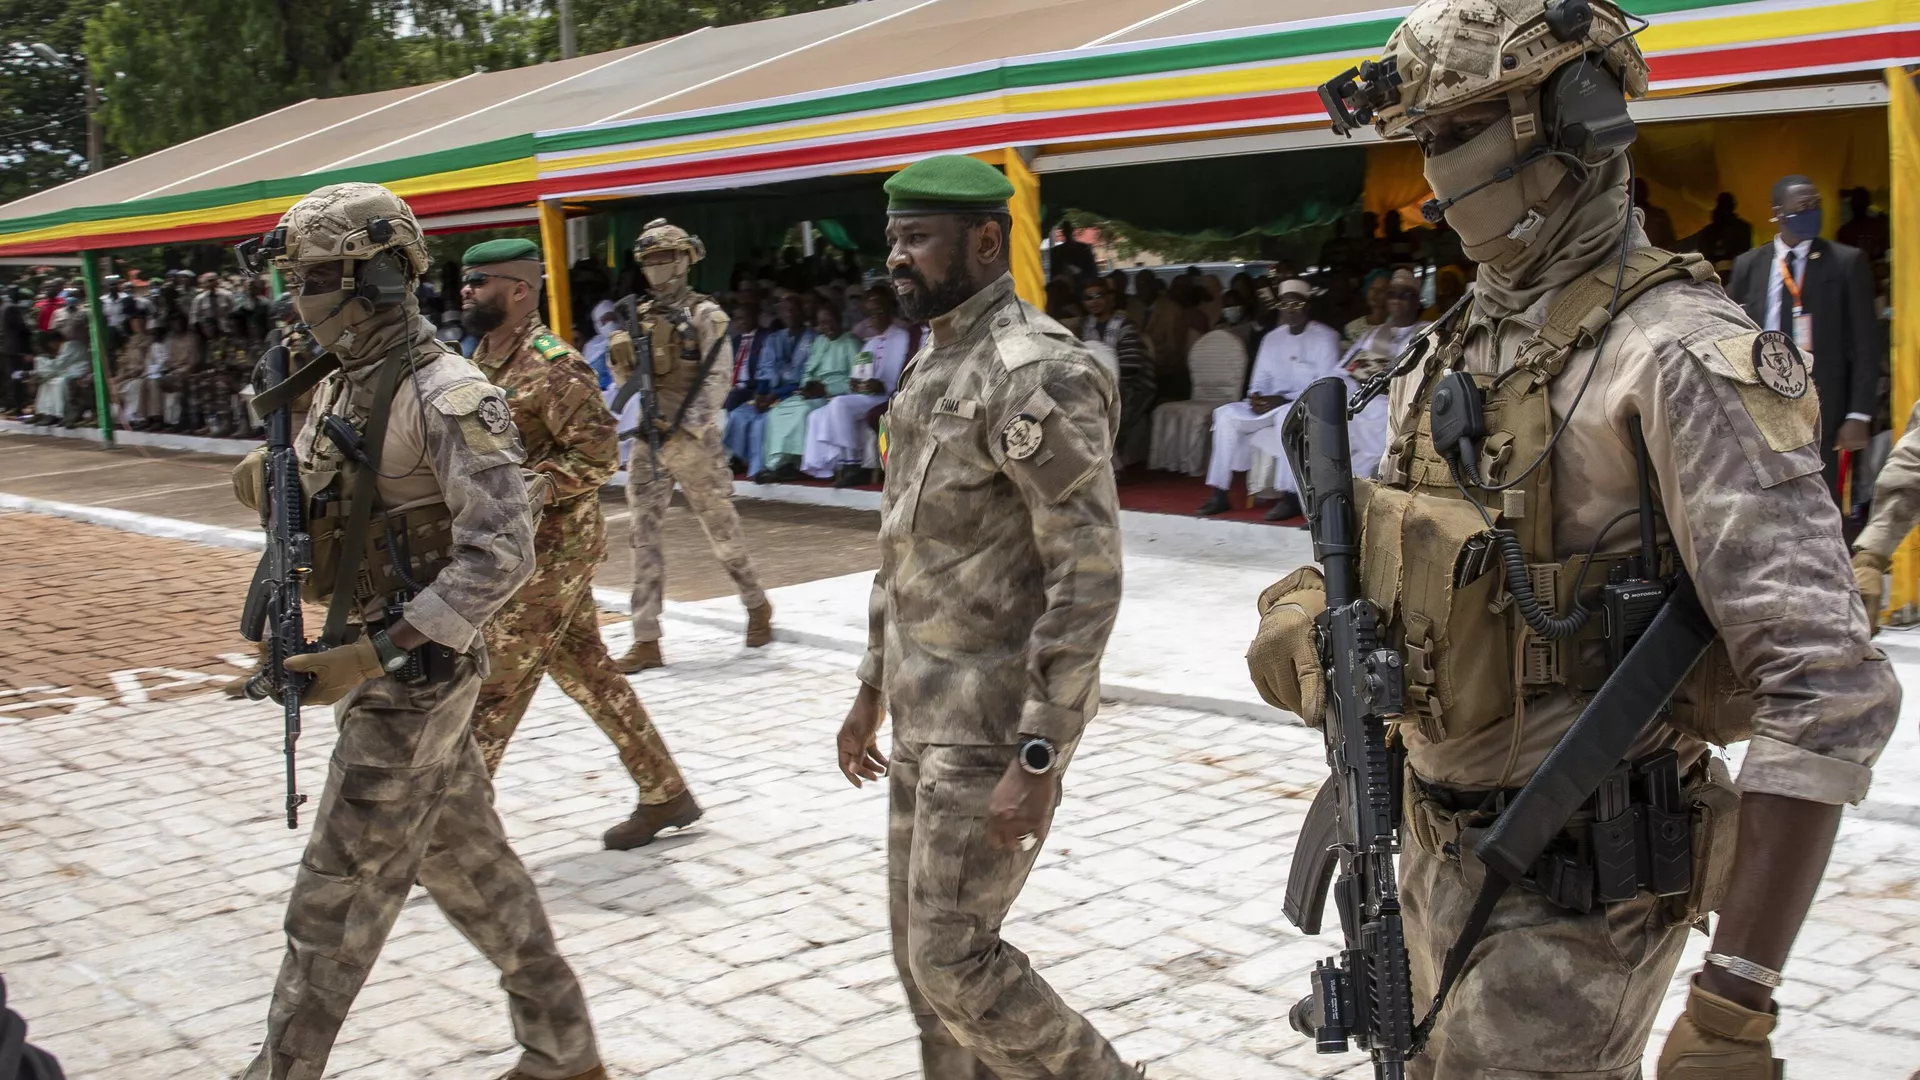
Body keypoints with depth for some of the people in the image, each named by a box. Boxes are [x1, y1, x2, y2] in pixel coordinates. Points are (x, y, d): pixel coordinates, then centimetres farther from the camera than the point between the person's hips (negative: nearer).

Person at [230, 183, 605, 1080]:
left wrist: (372, 655, -26)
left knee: (337, 897, 1)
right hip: (366, 658, 9)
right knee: (470, 866, 16)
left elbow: (499, 556, -24)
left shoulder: (447, 398, -19)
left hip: (414, 675, -9)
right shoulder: (340, 386, 9)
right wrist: (271, 482, -5)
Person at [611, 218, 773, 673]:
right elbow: (626, 380, 14)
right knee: (643, 537, 1)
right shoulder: (641, 316, 11)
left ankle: (758, 606, 28)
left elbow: (716, 379, -12)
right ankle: (646, 642, 2)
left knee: (722, 530, 6)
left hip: (692, 439, -5)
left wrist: (685, 426, -20)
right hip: (647, 438, 6)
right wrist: (619, 351, -6)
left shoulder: (703, 314, -6)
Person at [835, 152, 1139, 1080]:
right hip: (924, 720, 9)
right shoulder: (933, 365, 11)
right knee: (919, 946, 15)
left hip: (993, 728, -9)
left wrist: (1038, 760, -24)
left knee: (954, 960, -4)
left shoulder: (1038, 376, -20)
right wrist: (872, 691, 21)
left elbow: (1089, 581, -23)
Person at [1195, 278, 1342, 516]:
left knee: (1286, 415, -39)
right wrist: (1256, 396, -9)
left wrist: (1284, 399, -22)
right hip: (1270, 406, 6)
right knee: (1226, 413, -14)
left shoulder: (1326, 337, -4)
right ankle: (1219, 494, -19)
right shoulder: (1272, 338, 16)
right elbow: (1261, 378, 16)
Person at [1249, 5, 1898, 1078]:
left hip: (1575, 893, -8)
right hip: (1443, 857, 8)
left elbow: (1832, 693, -25)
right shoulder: (1460, 349, 7)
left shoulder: (1679, 356, -19)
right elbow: (1398, 548, 18)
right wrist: (1306, 609, -6)